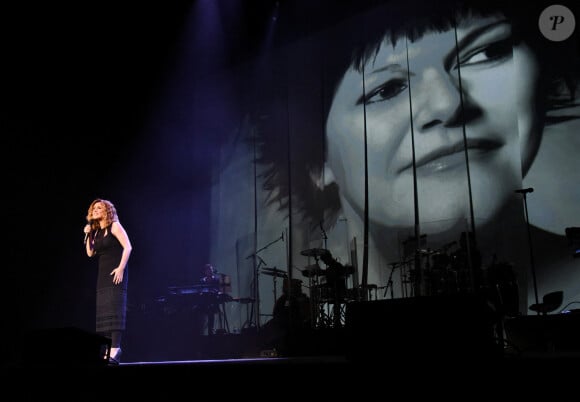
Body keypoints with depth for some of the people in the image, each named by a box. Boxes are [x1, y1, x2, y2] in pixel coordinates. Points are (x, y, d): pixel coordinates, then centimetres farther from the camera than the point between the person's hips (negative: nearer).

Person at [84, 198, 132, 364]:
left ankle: (115, 348, -18)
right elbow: (90, 253, 11)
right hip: (102, 274, 8)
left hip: (115, 273, -8)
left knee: (114, 310, -14)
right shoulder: (96, 231, 17)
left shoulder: (114, 226, -3)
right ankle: (109, 347, 5)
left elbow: (128, 247, -12)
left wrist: (121, 268, -20)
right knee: (103, 311, 3)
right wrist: (88, 235, 3)